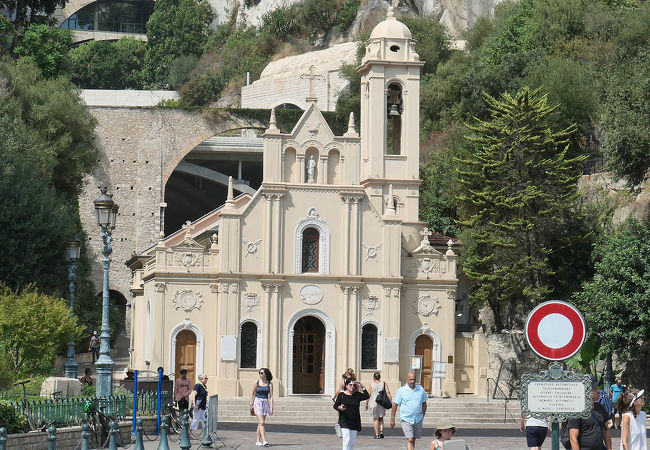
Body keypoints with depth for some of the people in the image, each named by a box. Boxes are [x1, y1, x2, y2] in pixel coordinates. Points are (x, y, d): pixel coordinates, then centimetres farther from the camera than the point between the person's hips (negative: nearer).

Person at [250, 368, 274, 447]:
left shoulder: (270, 384, 4)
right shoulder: (256, 383, 1)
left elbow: (271, 396, 2)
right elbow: (252, 394, 7)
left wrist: (271, 408, -4)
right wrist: (251, 405, 5)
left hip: (265, 403, 3)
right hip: (258, 402, -3)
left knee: (260, 423, 8)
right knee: (261, 422, -13)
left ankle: (257, 441, 15)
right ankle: (264, 441, -21)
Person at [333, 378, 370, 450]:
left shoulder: (357, 395, 5)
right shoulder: (341, 395, 0)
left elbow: (367, 396, -8)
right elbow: (335, 405, 1)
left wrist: (362, 387, -12)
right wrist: (339, 407, -21)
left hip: (355, 422, 4)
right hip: (344, 421, -4)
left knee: (352, 442, 9)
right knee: (347, 440, -17)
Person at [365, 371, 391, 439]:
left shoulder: (372, 384, -1)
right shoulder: (383, 384, 4)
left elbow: (369, 395, -2)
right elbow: (388, 393, -4)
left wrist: (366, 403, 6)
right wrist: (391, 402, -3)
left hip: (374, 403, -2)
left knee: (376, 419, 4)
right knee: (381, 418, 17)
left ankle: (377, 434, 0)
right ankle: (381, 431, -1)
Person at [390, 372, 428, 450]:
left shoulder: (420, 389, 6)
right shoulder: (401, 391, -5)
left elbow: (424, 403, 18)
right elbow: (395, 405, -2)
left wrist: (423, 415, 13)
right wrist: (392, 419, -3)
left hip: (418, 419, 4)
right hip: (406, 419, -4)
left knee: (413, 439, 14)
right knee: (410, 439, -14)